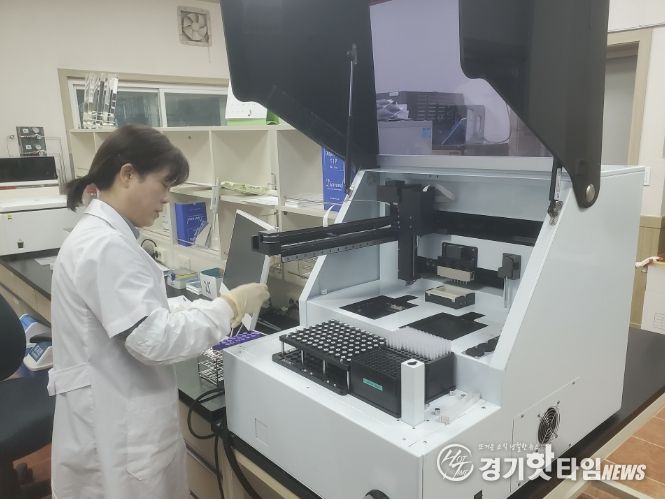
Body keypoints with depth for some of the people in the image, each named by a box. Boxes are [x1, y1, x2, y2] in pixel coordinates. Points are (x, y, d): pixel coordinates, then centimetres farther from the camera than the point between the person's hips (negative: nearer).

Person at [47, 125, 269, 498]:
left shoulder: (102, 234, 8)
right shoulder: (106, 246, -24)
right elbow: (152, 339, -28)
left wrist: (210, 314, 3)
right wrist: (229, 308, -19)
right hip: (115, 432, -9)